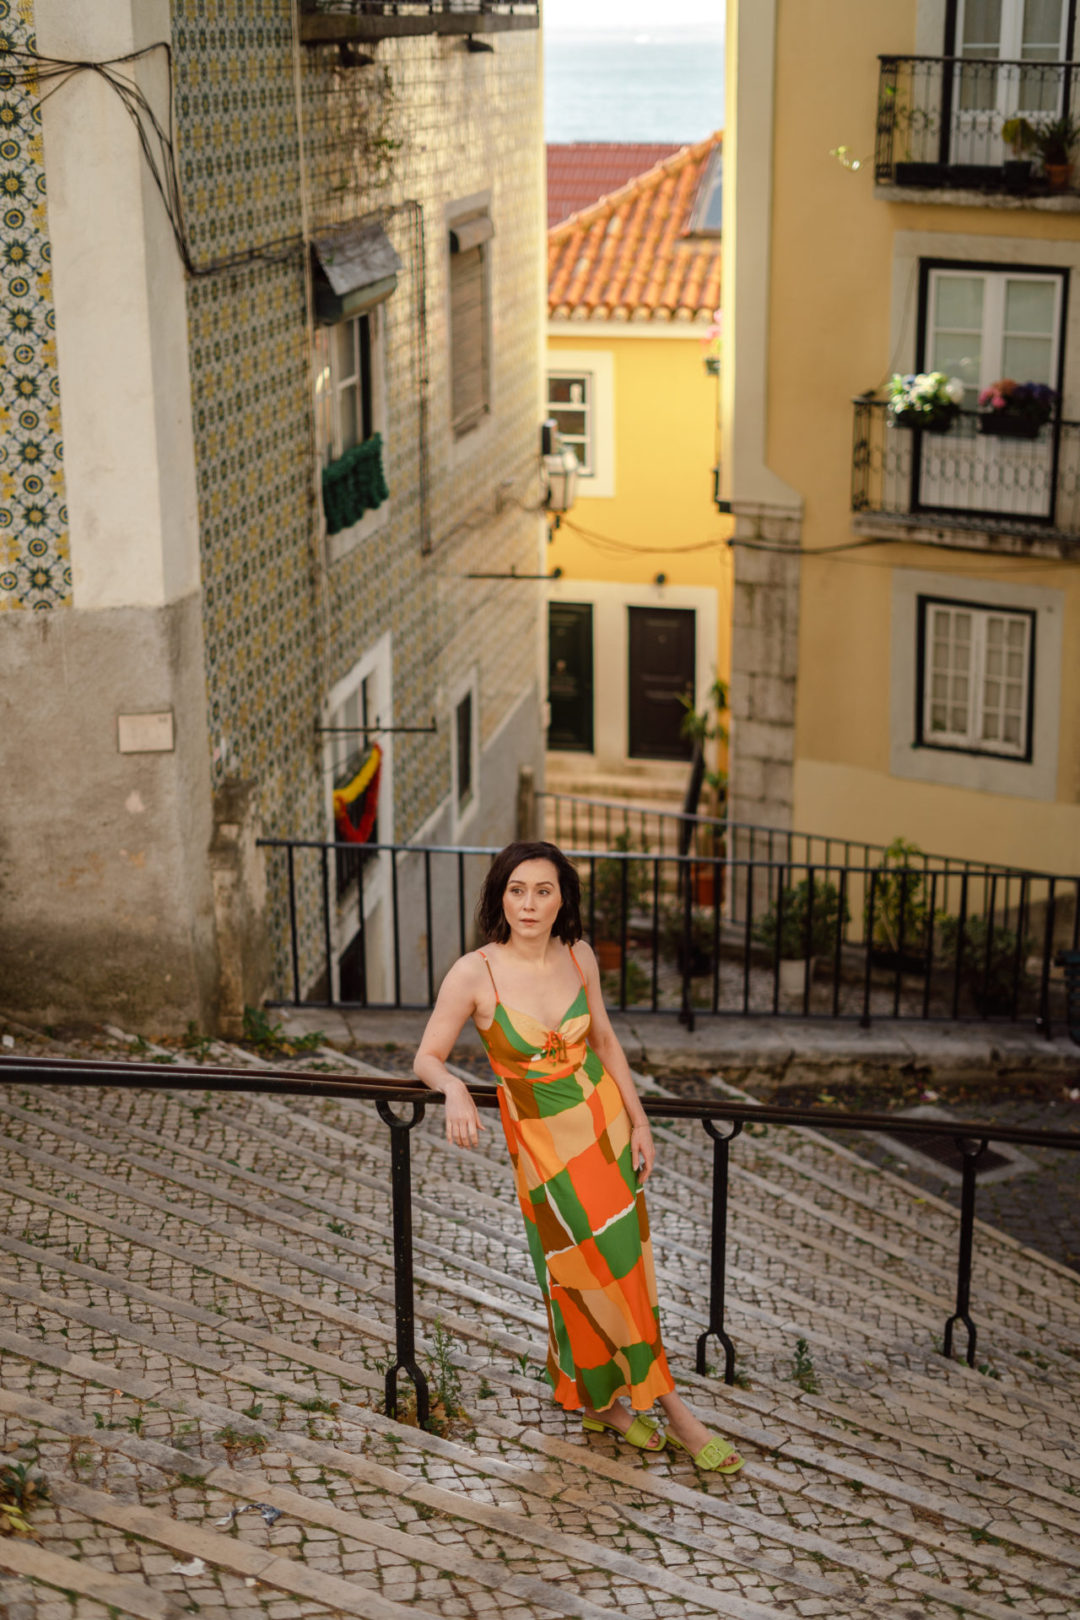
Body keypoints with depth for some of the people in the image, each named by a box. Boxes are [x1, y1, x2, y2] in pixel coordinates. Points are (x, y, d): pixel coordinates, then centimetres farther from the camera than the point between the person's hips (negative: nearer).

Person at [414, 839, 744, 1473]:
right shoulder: (474, 974, -16)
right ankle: (666, 1404, 15)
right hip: (544, 1138, -4)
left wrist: (638, 1120, 7)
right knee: (594, 1271, -1)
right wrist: (455, 1089, -30)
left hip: (604, 1118, 4)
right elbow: (428, 1057, -8)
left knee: (623, 1264, 7)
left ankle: (603, 1400, 26)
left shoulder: (578, 957, -5)